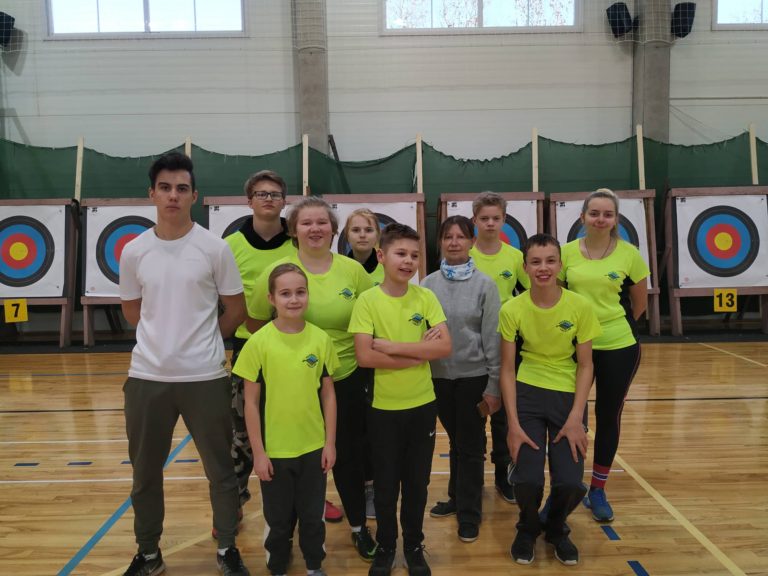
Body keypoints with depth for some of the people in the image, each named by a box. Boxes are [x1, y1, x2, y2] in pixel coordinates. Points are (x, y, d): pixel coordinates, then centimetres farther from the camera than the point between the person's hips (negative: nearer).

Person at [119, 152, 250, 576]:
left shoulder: (215, 248, -6)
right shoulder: (133, 251, 2)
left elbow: (235, 310, 2)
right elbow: (132, 312, 14)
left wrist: (200, 342, 8)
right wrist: (165, 338, 11)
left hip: (205, 377, -2)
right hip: (147, 377, 3)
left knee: (219, 468, 9)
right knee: (145, 471, 15)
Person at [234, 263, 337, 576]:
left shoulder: (321, 339, -6)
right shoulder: (258, 342, -12)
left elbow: (328, 394, 2)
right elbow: (251, 401, -7)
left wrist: (330, 442, 2)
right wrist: (258, 452, -6)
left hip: (314, 447, 2)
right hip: (275, 450, -1)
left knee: (313, 515, 17)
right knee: (278, 519, 16)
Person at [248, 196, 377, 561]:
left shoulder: (354, 270, -5)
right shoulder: (276, 272, -9)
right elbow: (256, 324, 1)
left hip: (347, 380, 1)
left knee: (348, 455, 14)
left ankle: (359, 527, 35)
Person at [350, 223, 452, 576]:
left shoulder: (426, 297, -4)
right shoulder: (367, 301, -11)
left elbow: (445, 347, -11)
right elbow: (364, 356, -19)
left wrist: (392, 346, -18)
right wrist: (419, 353, -17)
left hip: (423, 405, 2)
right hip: (384, 408, -2)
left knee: (417, 481, 15)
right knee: (385, 483, 13)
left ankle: (414, 546, 36)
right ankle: (385, 546, 35)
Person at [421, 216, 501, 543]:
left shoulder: (484, 284, -7)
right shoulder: (428, 284, 0)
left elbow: (493, 338, -7)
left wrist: (494, 386, -8)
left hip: (474, 376, -2)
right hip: (439, 376, 3)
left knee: (470, 445, 7)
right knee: (454, 441, 18)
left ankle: (469, 512, 22)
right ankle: (457, 497, 36)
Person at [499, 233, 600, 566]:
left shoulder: (580, 307, -12)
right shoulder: (512, 310, -12)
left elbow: (585, 365, -3)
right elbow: (507, 369, -6)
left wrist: (575, 418, -10)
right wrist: (513, 424, -11)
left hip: (568, 395, 1)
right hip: (528, 393, -1)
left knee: (570, 483, -10)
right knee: (527, 479, -14)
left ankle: (556, 529, 27)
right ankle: (528, 530, 24)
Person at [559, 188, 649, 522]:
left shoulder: (629, 254, -7)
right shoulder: (567, 252, -4)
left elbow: (640, 304, 5)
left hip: (619, 347, 0)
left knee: (608, 416, 10)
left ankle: (598, 490, 28)